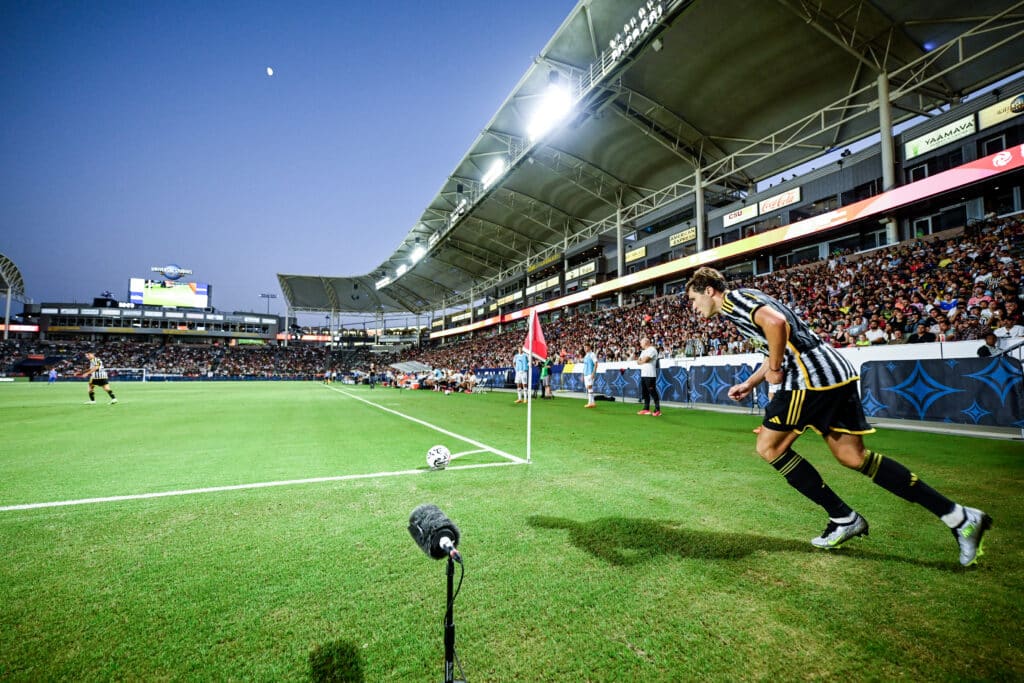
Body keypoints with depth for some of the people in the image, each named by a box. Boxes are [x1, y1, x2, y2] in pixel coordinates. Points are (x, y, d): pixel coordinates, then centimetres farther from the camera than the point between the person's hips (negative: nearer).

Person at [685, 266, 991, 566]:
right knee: (854, 456, 13)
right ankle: (959, 517, 17)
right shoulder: (745, 300, 23)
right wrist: (749, 383, 26)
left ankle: (844, 518, 10)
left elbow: (776, 322, -28)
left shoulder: (732, 300, -7)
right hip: (836, 371, 10)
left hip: (812, 376, -10)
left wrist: (774, 370, -15)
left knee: (769, 447, 1)